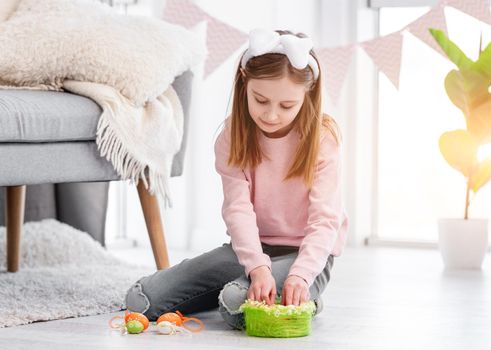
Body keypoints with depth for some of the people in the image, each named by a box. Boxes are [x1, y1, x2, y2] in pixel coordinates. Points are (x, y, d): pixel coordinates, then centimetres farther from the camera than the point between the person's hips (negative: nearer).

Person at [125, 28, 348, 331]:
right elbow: (238, 208, -18)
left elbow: (324, 220, -20)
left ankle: (301, 294, -2)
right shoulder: (233, 135, -6)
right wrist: (258, 266, -34)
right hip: (250, 247, 5)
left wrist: (300, 275, -37)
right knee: (141, 300, -5)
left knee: (238, 304, -35)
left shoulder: (323, 138, -14)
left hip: (306, 252, -4)